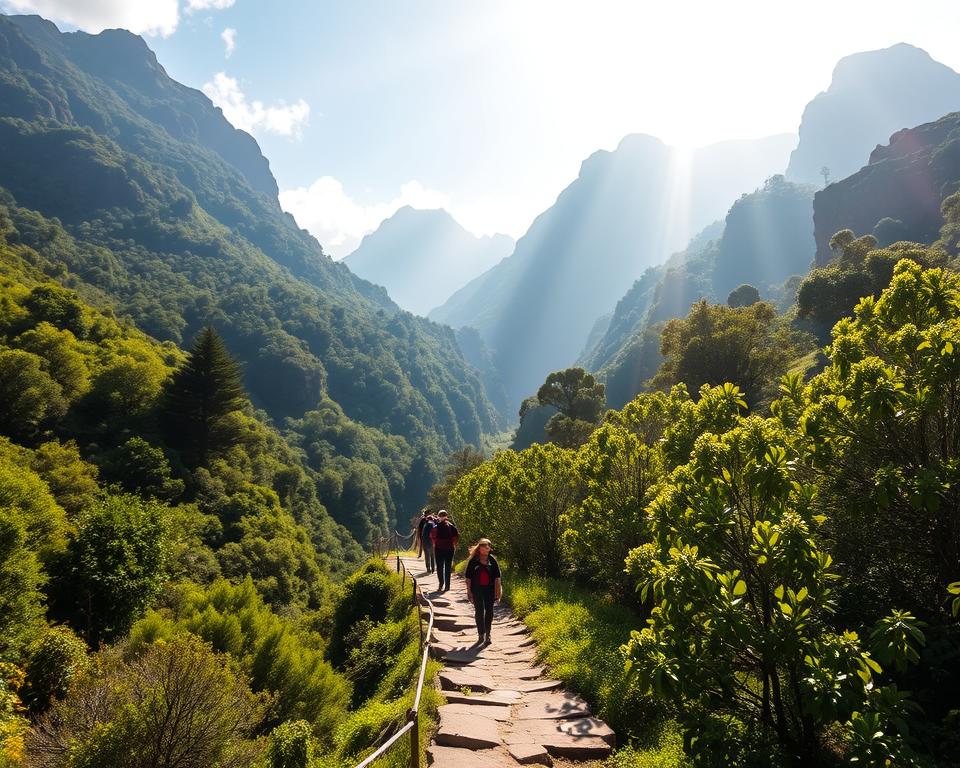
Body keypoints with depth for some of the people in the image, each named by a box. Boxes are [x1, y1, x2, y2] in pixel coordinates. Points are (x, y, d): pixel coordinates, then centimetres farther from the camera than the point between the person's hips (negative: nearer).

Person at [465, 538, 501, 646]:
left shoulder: (492, 560, 0)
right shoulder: (473, 561, -3)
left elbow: (497, 577, 2)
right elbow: (468, 577, 0)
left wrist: (497, 592, -1)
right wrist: (469, 592, -2)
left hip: (489, 589, 1)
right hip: (477, 590, 0)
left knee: (489, 611, 1)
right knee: (479, 612, 6)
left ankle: (487, 634, 10)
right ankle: (481, 634, 17)